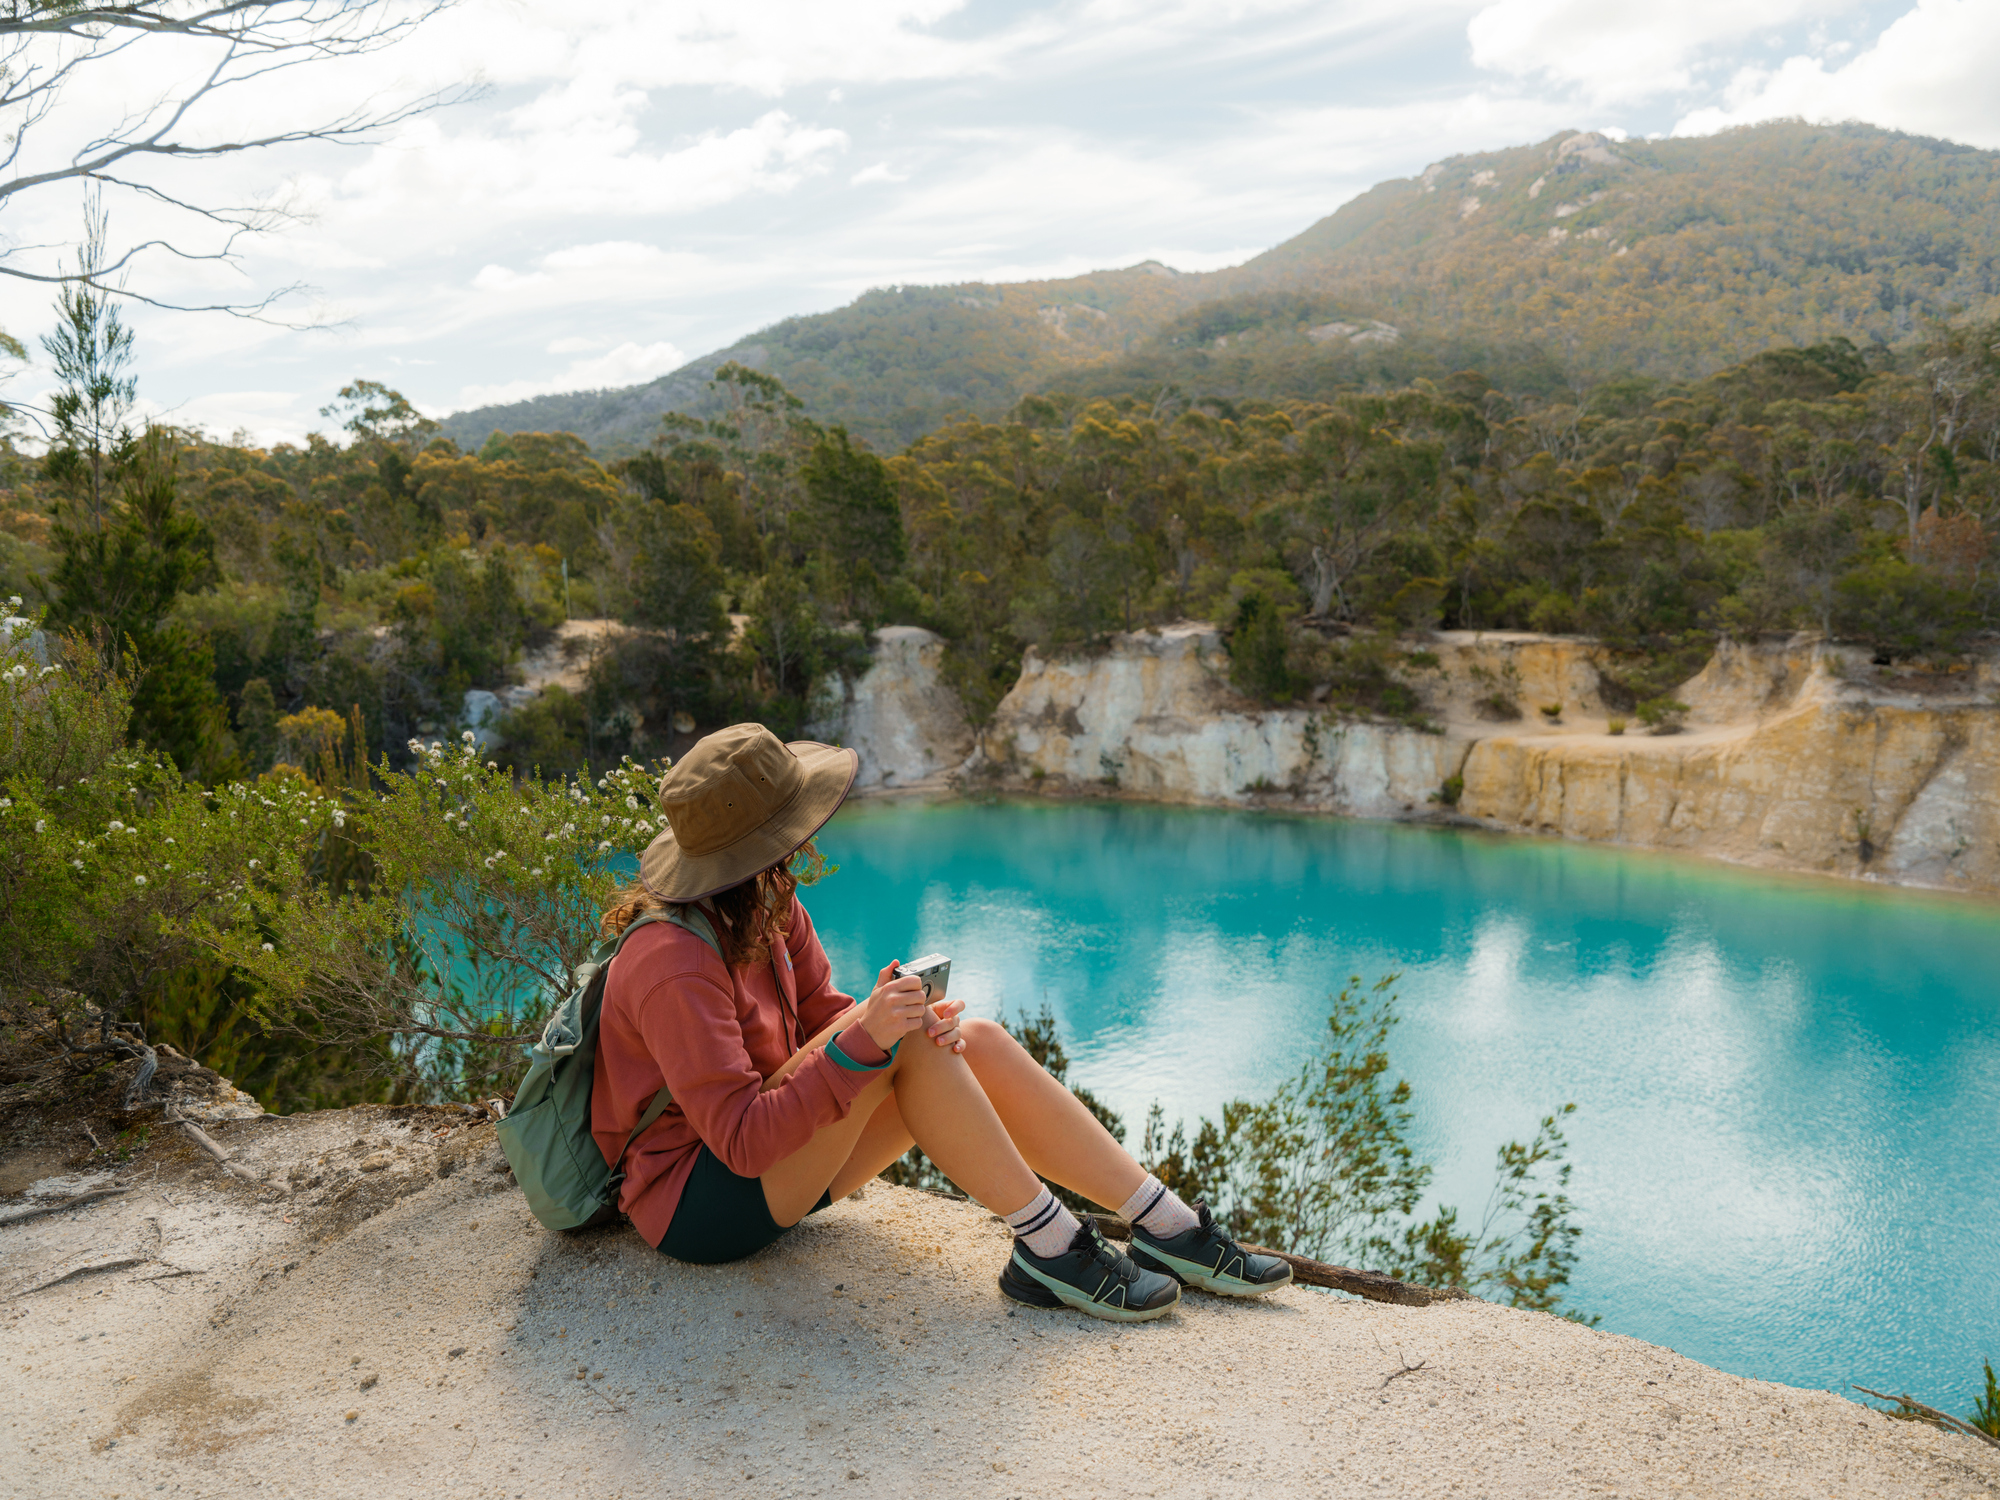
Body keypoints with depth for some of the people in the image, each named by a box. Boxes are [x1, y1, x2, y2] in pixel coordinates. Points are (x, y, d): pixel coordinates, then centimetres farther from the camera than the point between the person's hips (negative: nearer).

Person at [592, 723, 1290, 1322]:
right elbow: (741, 1140, -30)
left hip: (771, 1162, 9)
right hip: (694, 1206, -9)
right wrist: (865, 1039, -36)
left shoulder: (766, 909, 0)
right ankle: (1049, 1251, -17)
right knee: (898, 1040, -27)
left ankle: (1172, 1230, -5)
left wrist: (917, 1021, -17)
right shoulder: (675, 964, -27)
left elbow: (823, 1014, 4)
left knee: (975, 1043, -7)